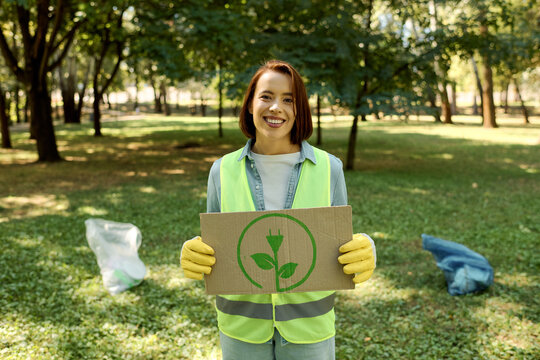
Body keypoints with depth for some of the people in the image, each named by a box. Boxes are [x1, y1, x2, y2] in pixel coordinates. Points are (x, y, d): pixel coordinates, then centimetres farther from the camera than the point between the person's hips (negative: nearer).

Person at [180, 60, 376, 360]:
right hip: (242, 326, 1)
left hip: (308, 324, 0)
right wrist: (193, 255, -21)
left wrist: (364, 253, -23)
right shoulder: (223, 171, -7)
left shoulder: (329, 168, -8)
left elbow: (341, 244, -2)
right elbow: (213, 246, 1)